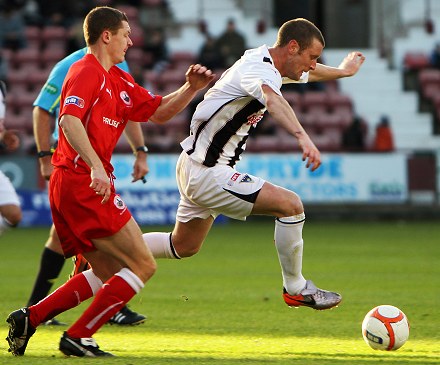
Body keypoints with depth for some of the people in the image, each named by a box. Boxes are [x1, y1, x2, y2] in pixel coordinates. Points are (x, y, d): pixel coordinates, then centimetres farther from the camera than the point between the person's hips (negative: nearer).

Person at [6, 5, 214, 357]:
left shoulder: (118, 80, 19)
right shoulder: (87, 71, -10)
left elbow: (158, 111, 25)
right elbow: (69, 120, -24)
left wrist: (191, 88, 9)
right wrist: (96, 166, -35)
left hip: (68, 185, 10)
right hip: (83, 182, -10)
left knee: (107, 272, 18)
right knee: (143, 266, -7)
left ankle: (29, 317, 11)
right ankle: (78, 338, -8)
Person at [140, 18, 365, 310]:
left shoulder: (267, 64, 8)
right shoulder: (260, 70, -23)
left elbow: (308, 73, 33)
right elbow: (272, 100, -47)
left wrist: (343, 70, 49)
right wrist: (303, 136, -64)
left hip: (194, 167, 11)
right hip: (207, 173, -11)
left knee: (183, 247, 25)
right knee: (290, 204, -16)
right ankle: (296, 289, -2)